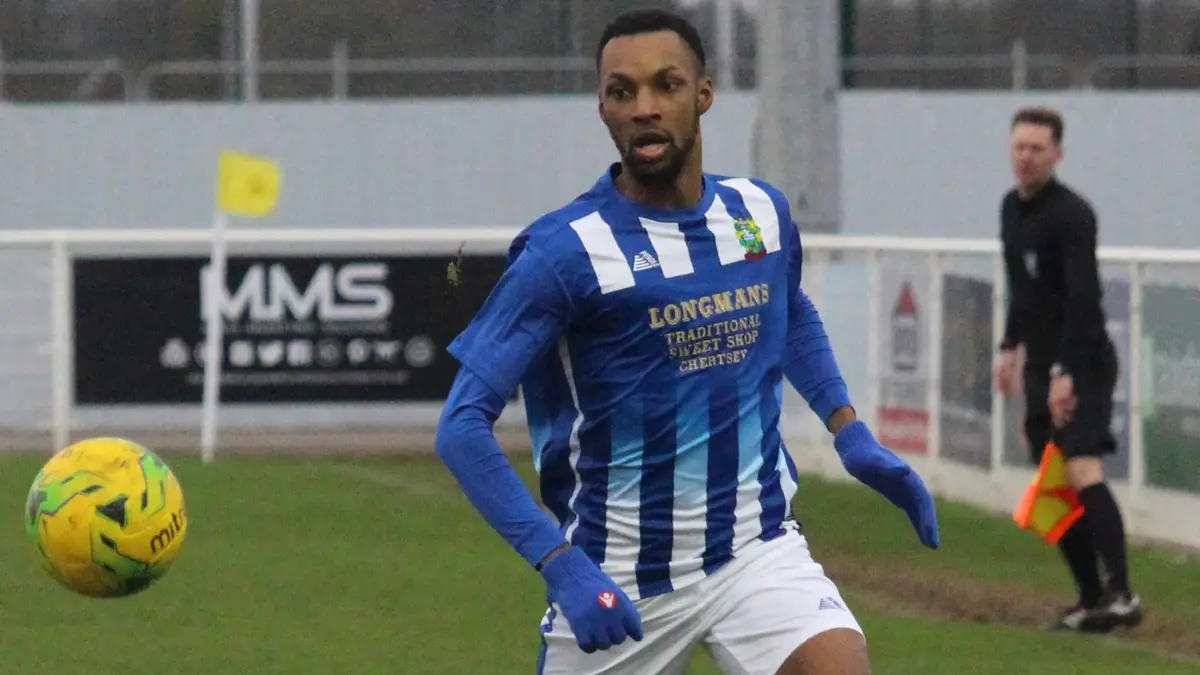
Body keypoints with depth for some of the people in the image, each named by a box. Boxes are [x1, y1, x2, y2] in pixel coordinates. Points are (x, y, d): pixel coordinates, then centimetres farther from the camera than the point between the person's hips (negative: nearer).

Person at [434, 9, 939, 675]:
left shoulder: (762, 213, 3)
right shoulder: (562, 251, -13)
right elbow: (463, 426, -16)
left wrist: (851, 434, 15)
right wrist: (561, 564, -25)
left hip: (758, 548, 3)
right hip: (615, 583, -3)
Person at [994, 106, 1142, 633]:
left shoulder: (1070, 214, -16)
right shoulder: (1012, 208, 12)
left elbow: (1083, 298, -22)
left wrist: (1067, 373, -26)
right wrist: (1012, 346, 22)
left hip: (1083, 365, -9)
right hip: (1042, 366, 9)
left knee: (1083, 471, -22)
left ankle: (1121, 594, -27)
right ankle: (1091, 599, 13)